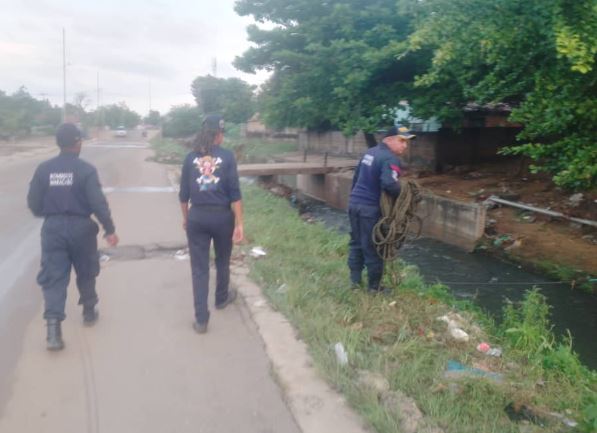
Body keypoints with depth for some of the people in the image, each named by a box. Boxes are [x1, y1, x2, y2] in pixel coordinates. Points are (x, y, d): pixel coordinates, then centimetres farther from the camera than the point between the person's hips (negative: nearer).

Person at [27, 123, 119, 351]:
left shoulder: (44, 169, -1)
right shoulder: (86, 169, -11)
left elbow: (33, 203, 4)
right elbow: (98, 203, -16)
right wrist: (109, 229, -10)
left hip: (52, 228, 2)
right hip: (80, 227, -2)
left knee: (53, 277, 2)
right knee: (85, 273, 18)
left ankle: (53, 328, -9)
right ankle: (89, 312, 35)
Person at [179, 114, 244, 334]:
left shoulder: (191, 158, 0)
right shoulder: (227, 156, -7)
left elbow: (184, 193, 4)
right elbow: (234, 193, -11)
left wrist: (185, 217, 19)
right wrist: (239, 223, -8)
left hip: (197, 217, 1)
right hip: (222, 216, -1)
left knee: (199, 268, 5)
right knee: (222, 261, 22)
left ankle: (201, 319, 5)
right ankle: (222, 298, 43)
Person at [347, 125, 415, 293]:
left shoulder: (370, 152, 12)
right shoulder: (390, 159, -17)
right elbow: (389, 184, -31)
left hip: (354, 202, 8)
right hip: (371, 208, -8)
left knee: (356, 243, 18)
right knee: (372, 247, 3)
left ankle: (355, 280, 27)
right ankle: (374, 286, 15)